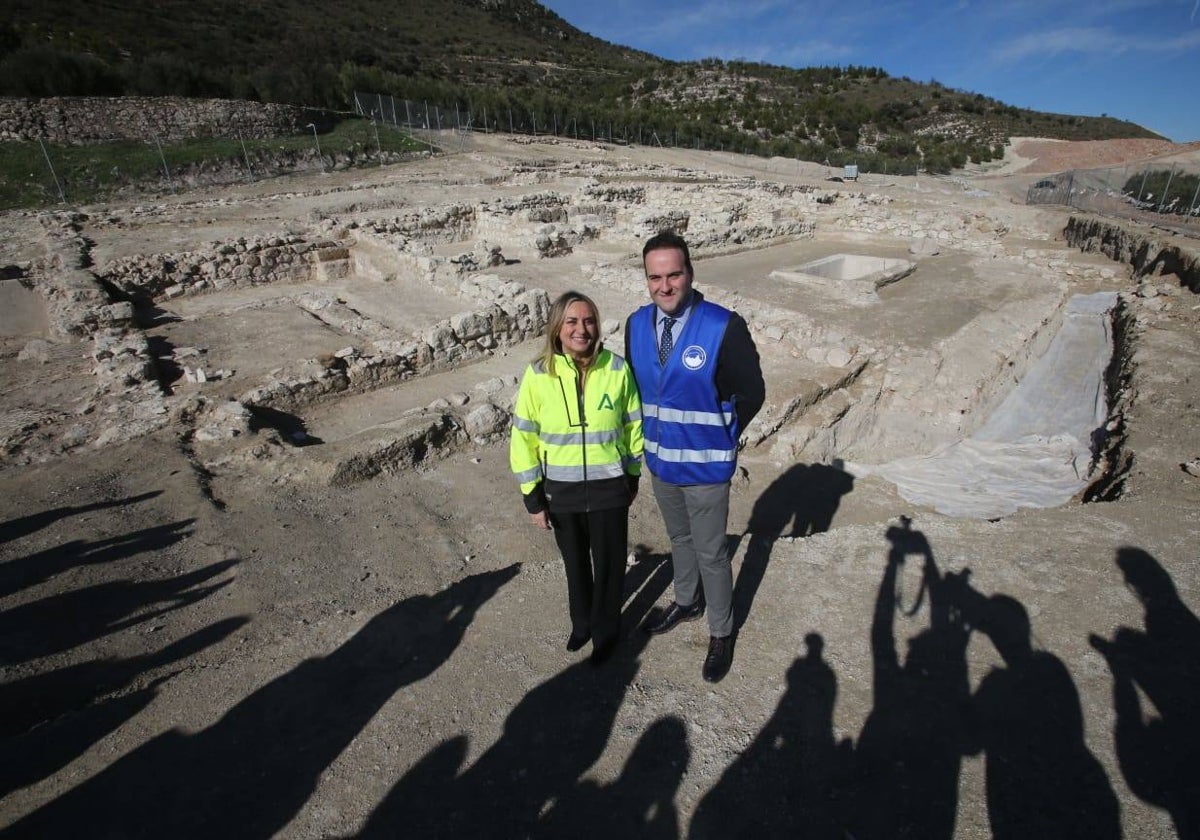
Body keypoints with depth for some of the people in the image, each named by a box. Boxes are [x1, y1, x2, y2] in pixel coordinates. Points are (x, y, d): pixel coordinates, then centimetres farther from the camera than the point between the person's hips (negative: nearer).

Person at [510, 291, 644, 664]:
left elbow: (633, 424, 1)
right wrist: (532, 496, -3)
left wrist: (633, 475, 9)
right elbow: (523, 436, -5)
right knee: (575, 561, 21)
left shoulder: (617, 368, -12)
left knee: (609, 562, 14)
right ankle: (581, 621, 49)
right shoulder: (539, 374, -12)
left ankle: (605, 630, 42)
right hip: (560, 489, 1)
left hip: (609, 487, -1)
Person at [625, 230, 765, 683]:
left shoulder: (725, 327, -21)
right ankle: (687, 602, 52)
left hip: (706, 467, -5)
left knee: (711, 554, 11)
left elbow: (751, 393, -10)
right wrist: (650, 434, 8)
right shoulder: (637, 324, -4)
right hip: (659, 461, 5)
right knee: (679, 539, 26)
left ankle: (721, 633, 36)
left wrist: (718, 438, -4)